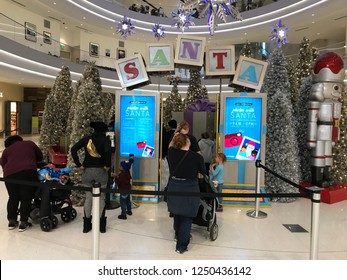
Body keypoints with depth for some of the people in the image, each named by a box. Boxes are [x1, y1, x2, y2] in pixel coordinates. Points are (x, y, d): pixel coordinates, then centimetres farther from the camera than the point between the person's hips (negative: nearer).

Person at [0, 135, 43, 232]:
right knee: (26, 198, 5)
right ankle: (23, 223, 8)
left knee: (13, 198, 17)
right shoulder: (30, 144, 22)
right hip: (28, 172, -2)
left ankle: (11, 221, 25)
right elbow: (40, 157, 26)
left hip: (10, 174, 2)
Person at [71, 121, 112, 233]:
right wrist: (107, 165, -11)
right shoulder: (105, 139, -1)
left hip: (87, 170, 3)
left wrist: (79, 164, 0)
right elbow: (108, 151, -22)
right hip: (101, 170, -3)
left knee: (88, 197, 12)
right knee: (101, 198, 7)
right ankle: (101, 225, 12)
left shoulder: (86, 138, 8)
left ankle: (87, 225, 18)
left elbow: (73, 149, -1)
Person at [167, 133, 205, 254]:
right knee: (186, 218, 9)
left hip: (174, 188, 4)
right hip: (189, 190, -4)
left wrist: (174, 138, 11)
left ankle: (178, 236, 45)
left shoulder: (172, 153, -8)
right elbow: (203, 172, 2)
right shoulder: (197, 157, -16)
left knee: (177, 213, 24)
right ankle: (181, 246, 15)